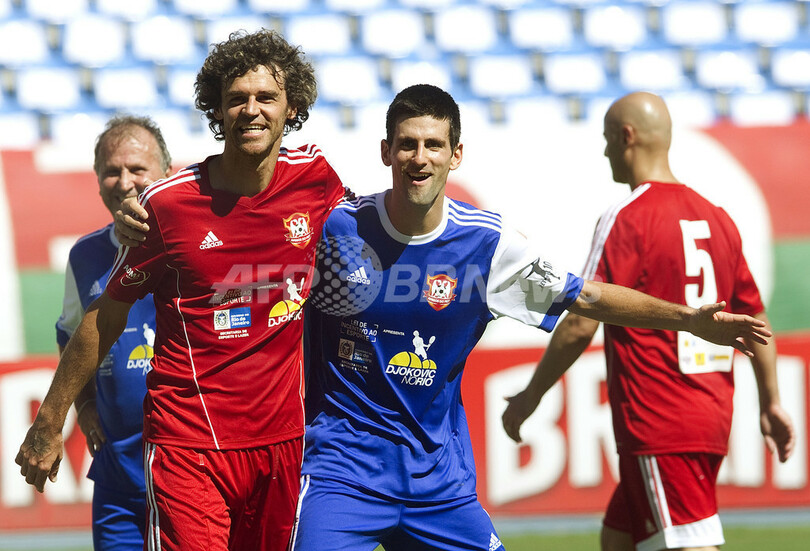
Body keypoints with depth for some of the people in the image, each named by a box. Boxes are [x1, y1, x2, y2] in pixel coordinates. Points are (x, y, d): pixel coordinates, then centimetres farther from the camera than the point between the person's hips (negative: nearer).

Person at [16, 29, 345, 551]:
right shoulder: (168, 202, -8)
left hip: (284, 438, 4)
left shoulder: (316, 175, -1)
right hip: (188, 444, -4)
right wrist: (49, 424, 7)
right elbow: (106, 317, 3)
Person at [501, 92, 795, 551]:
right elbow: (755, 317, 16)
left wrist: (530, 397, -3)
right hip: (711, 418, 8)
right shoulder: (716, 219, 11)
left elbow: (581, 326, -14)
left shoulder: (626, 220, -11)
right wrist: (771, 403, 26)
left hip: (658, 429, -8)